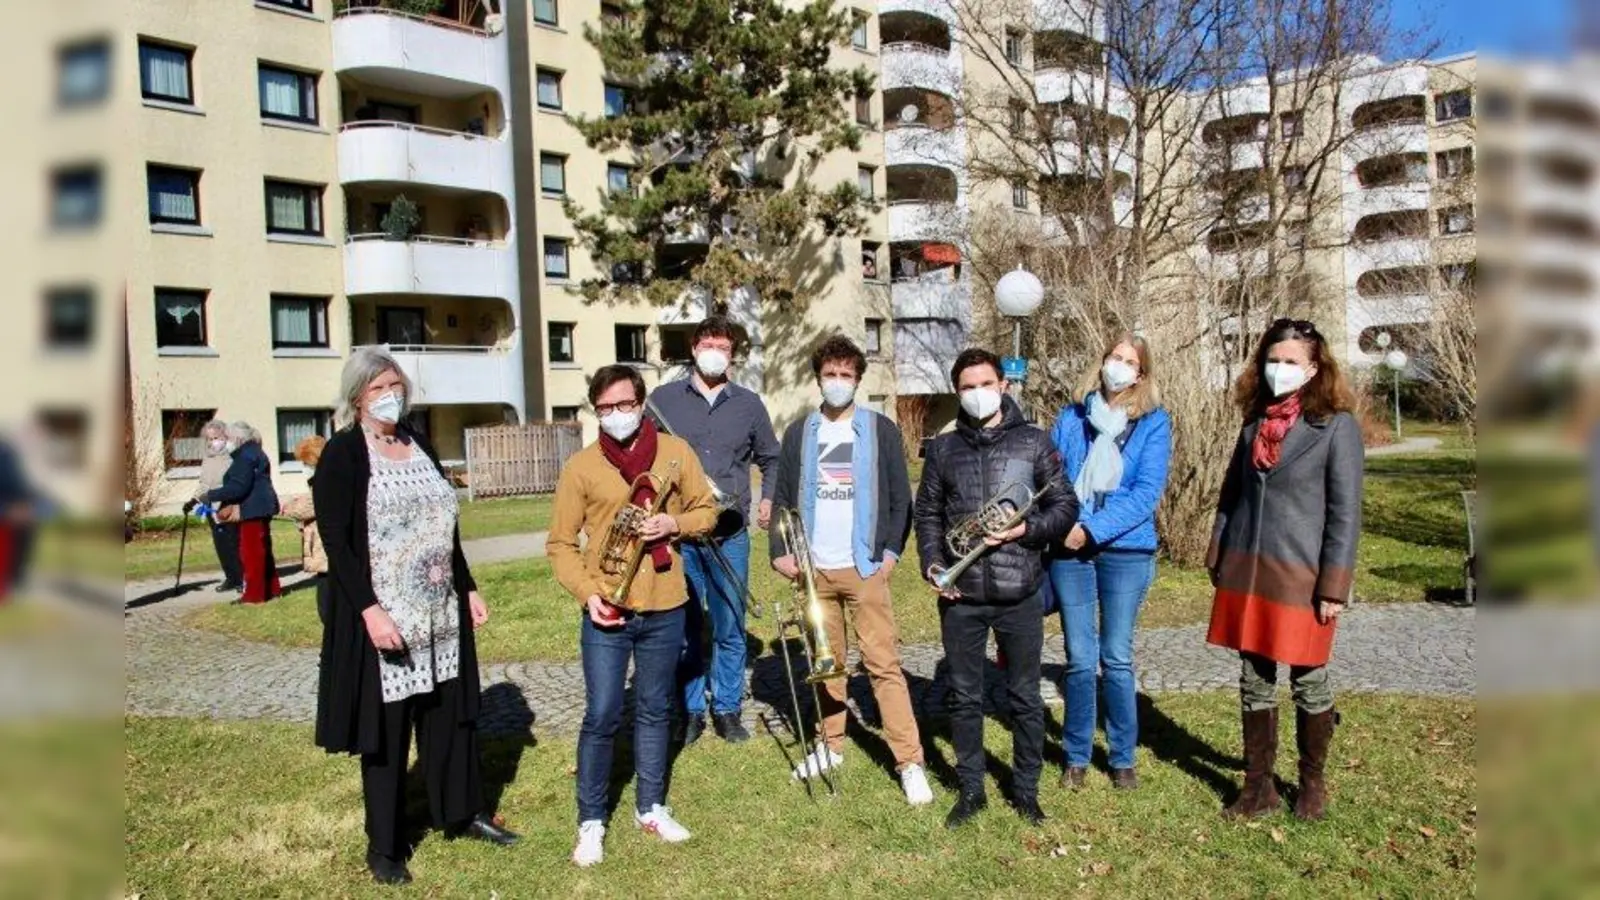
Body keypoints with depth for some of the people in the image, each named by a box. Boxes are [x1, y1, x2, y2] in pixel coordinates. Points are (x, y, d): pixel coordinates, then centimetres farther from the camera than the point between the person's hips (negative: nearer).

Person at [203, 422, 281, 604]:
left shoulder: (245, 456, -15)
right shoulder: (255, 452, 17)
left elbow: (238, 487, -22)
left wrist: (211, 495, -16)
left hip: (253, 509, -11)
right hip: (261, 507, 11)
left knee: (251, 552, -6)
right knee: (262, 550, 16)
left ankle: (254, 594, -3)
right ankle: (272, 588, 23)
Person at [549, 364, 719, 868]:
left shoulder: (675, 452, 1)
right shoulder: (581, 467, -4)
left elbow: (706, 510, 9)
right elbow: (561, 544, -1)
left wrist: (675, 524, -12)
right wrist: (587, 593, -15)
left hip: (665, 610, 2)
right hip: (606, 613, -2)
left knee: (656, 710, 15)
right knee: (602, 716, 0)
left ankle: (651, 807, 30)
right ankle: (591, 821, 16)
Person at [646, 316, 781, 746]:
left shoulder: (749, 403, 9)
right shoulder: (663, 398, 5)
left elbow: (770, 459, 18)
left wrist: (768, 499, 4)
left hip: (731, 535, 1)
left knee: (730, 629, 7)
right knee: (684, 630, 6)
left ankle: (728, 709, 22)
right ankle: (689, 711, 20)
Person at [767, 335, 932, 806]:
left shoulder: (881, 430, 1)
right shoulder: (800, 432, 8)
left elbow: (900, 499, 2)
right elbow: (782, 497, 9)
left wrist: (891, 550, -8)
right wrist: (780, 551, -1)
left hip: (865, 567, -3)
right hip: (814, 568, 3)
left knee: (883, 663, -4)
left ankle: (910, 762, 0)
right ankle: (831, 745, 26)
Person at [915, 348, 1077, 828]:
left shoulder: (1034, 442, 2)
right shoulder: (943, 448, 7)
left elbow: (1066, 506, 3)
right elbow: (927, 513, 10)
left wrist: (1027, 529, -14)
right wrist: (932, 564, -3)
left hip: (1020, 594, -1)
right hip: (960, 595, 2)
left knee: (1025, 696, 10)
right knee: (964, 696, 11)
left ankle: (1025, 789, 27)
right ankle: (971, 789, 25)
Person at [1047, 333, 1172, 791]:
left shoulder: (1154, 422, -1)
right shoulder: (1070, 418, 7)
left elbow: (1146, 493, -10)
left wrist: (1092, 529, -17)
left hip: (1125, 551, -1)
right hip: (1069, 550, 2)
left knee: (1116, 659, 7)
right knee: (1079, 660, 7)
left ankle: (1123, 757, 23)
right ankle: (1076, 756, 22)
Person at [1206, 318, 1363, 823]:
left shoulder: (1337, 426, -5)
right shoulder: (1255, 422, 10)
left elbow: (1345, 512, -8)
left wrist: (1334, 587, -12)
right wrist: (1219, 561, 10)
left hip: (1301, 575, -5)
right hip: (1246, 571, 5)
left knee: (1308, 684, 9)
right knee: (1254, 682, 10)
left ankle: (1312, 784, 29)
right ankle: (1259, 787, 22)